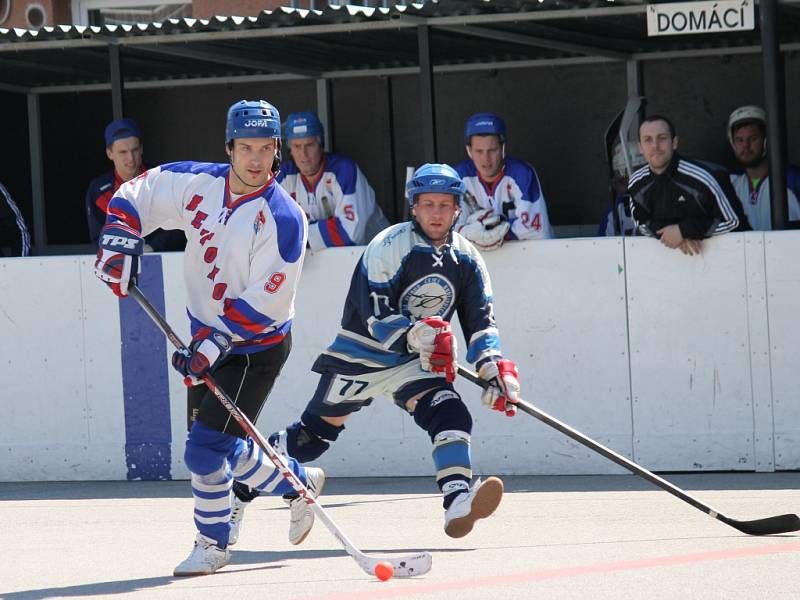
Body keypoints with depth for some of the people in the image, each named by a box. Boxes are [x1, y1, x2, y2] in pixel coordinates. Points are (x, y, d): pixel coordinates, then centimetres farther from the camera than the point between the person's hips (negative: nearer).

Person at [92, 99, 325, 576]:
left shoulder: (283, 218, -22)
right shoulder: (197, 183, -6)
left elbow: (265, 304, -24)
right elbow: (134, 197, 8)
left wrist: (216, 340, -29)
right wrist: (120, 242, -9)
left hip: (256, 347, -7)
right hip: (208, 336, 7)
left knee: (207, 448, -12)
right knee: (225, 446, 13)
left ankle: (214, 543, 7)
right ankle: (300, 483, 34)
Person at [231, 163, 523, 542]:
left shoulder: (467, 259, -1)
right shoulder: (390, 247, -19)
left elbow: (480, 323, 2)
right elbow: (375, 316, -24)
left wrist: (494, 368, -15)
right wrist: (412, 336, -40)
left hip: (412, 364, 4)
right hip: (360, 355, -4)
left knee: (450, 416, -21)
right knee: (312, 435, 7)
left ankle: (458, 503, -35)